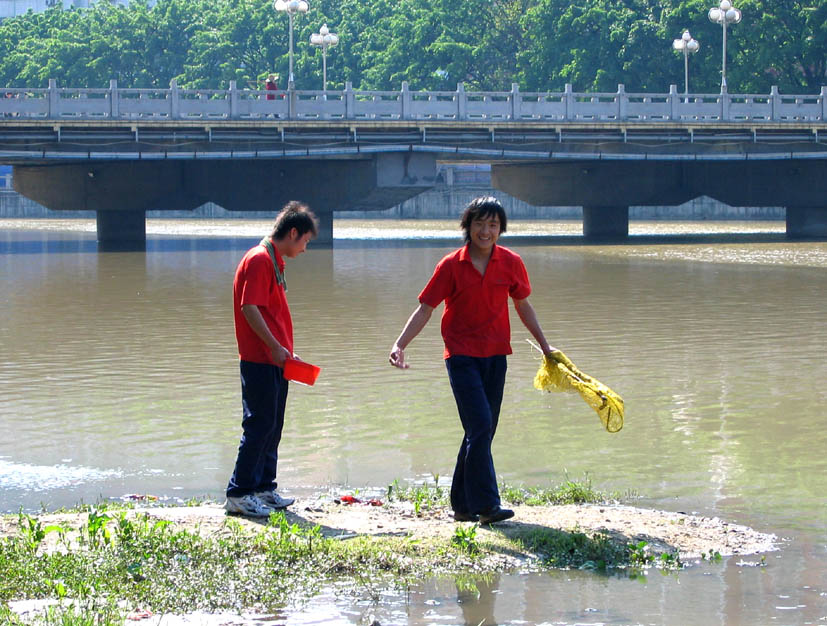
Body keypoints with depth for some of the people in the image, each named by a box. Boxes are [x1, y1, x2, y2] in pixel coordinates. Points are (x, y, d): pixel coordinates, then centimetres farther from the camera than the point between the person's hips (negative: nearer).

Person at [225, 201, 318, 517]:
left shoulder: (273, 261, 18)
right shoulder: (259, 259, -13)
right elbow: (250, 308, -21)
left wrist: (285, 350, 20)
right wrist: (275, 347, -21)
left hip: (274, 361, 10)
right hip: (259, 360, -10)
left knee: (272, 426, 12)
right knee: (259, 425, -8)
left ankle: (264, 488, 18)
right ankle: (238, 494, -6)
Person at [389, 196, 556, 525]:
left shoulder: (511, 263, 2)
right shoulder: (452, 265, -6)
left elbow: (523, 306, 16)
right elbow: (425, 308, -4)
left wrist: (544, 344, 20)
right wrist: (400, 345, -14)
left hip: (495, 355, 4)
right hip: (462, 355, -4)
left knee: (481, 431, 8)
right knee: (480, 426, -16)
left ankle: (463, 504, 18)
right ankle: (486, 504, -14)